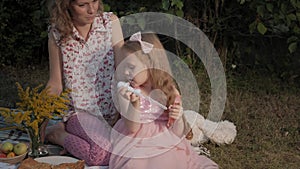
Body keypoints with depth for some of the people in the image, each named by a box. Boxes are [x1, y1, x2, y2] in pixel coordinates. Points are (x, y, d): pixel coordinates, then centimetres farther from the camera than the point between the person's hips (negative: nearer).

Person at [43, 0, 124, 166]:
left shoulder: (110, 22, -2)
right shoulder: (58, 34, -3)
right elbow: (55, 84, 4)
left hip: (112, 110, 3)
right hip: (80, 111, -3)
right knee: (106, 152, -30)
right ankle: (57, 134, 1)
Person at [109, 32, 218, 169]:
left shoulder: (169, 91, 0)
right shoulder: (125, 91, -5)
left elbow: (177, 133, 6)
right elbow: (132, 128, -13)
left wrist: (178, 118, -16)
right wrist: (135, 103, -29)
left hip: (167, 145, 2)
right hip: (136, 146, -1)